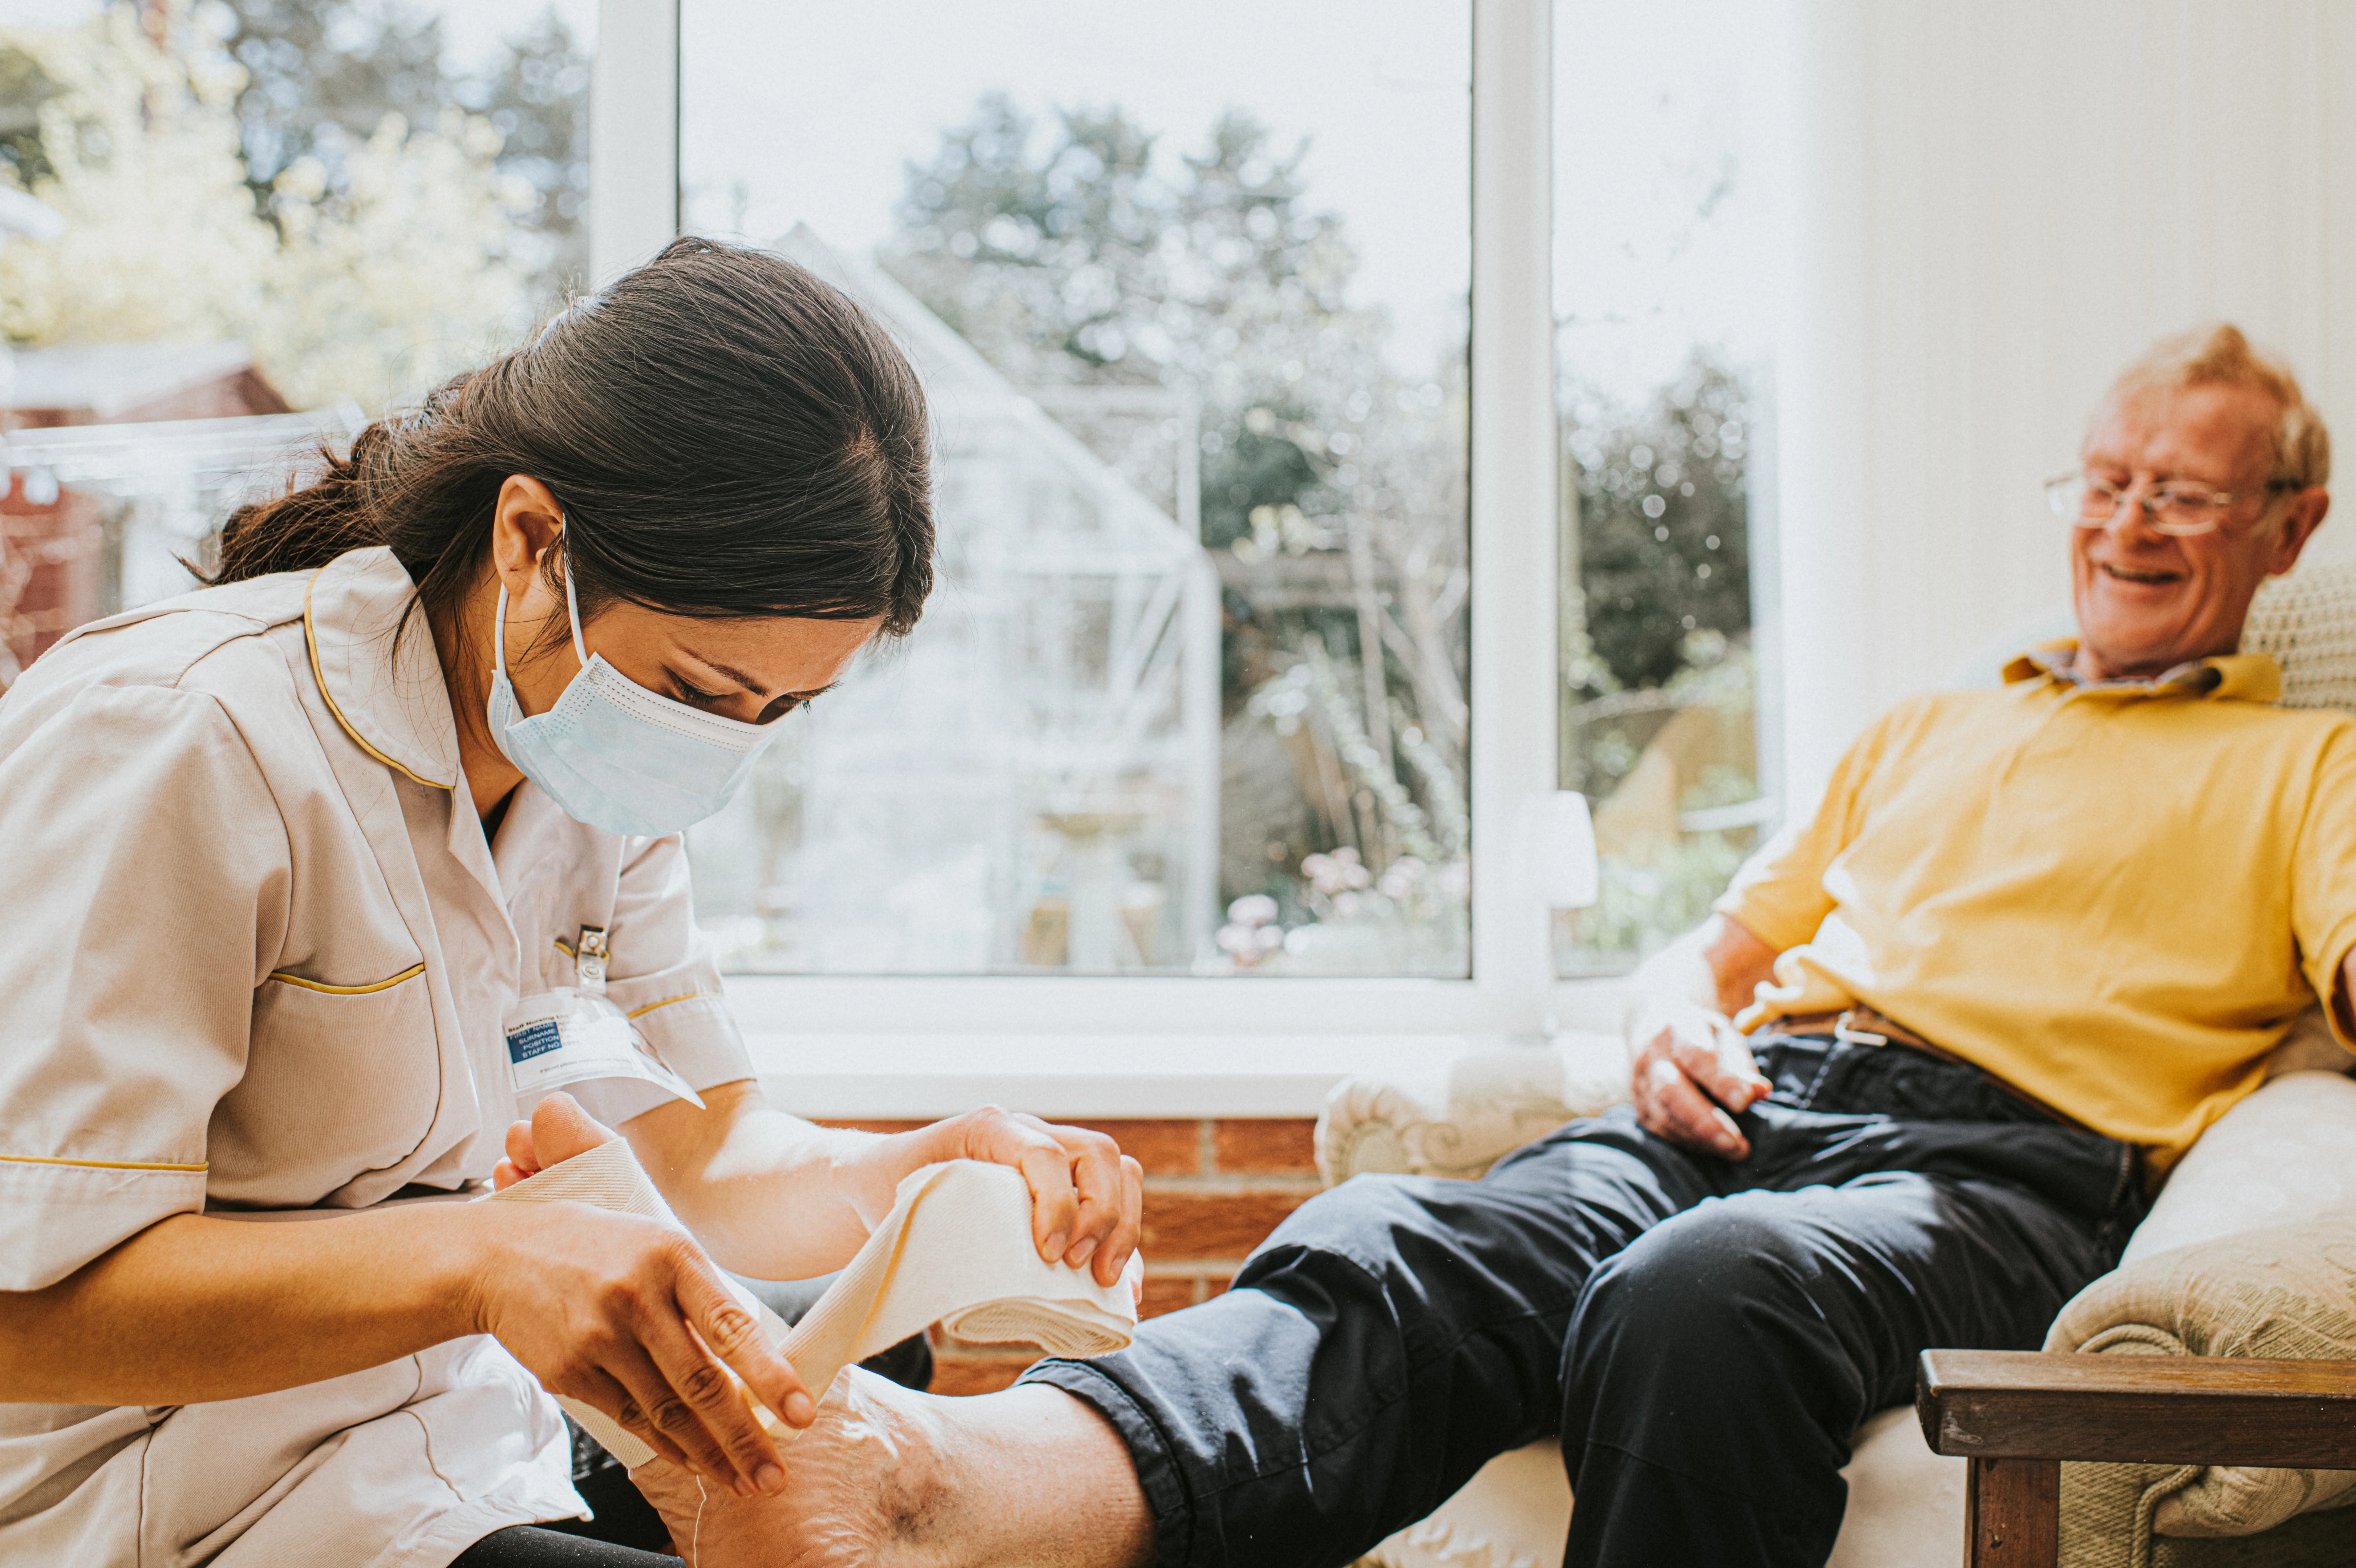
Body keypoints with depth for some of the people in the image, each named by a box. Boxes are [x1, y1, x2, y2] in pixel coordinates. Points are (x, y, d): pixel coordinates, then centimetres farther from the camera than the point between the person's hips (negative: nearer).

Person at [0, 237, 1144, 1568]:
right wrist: (482, 1263, -38)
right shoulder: (169, 745, -22)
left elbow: (709, 1160, 6)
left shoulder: (599, 763, 2)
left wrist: (944, 1171, -16)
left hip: (460, 1446, 8)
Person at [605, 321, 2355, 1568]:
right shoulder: (1919, 733, 36)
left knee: (1707, 1298, -41)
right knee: (1389, 1262, -30)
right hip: (1740, 1105, 4)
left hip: (1996, 1156, -3)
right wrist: (1680, 1013, 9)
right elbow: (1722, 936, 33)